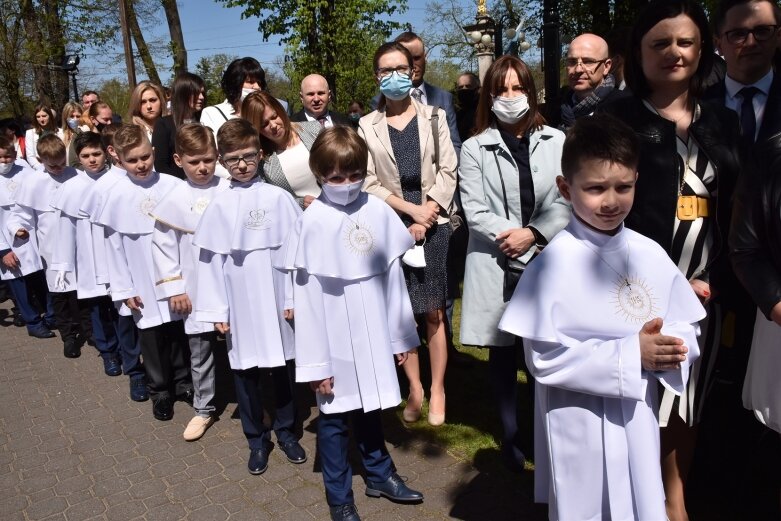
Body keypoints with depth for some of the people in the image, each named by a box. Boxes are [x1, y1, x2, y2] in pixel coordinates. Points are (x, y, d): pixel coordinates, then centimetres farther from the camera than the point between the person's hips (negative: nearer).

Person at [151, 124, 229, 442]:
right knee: (200, 352, 13)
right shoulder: (173, 201, -2)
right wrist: (173, 289, -1)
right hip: (197, 290, 1)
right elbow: (162, 246, 2)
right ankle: (203, 409, 31)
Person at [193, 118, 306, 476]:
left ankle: (286, 431, 33)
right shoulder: (219, 205, 0)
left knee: (282, 367, 12)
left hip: (276, 300, -1)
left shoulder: (278, 198, -3)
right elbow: (211, 259, 1)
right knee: (245, 372, 11)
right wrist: (217, 309, -1)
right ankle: (257, 439, 30)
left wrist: (294, 298, -5)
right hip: (240, 305, 1)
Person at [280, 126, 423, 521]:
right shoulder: (312, 222, -13)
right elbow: (306, 295, -11)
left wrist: (401, 334, 8)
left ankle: (379, 475, 44)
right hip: (335, 341, -3)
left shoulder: (378, 211, -3)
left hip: (372, 335, 3)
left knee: (370, 408, 22)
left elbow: (393, 276, 3)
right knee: (334, 417, 13)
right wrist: (314, 361, -9)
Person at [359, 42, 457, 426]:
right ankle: (414, 389, 17)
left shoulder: (434, 117, 9)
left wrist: (427, 216, -10)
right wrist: (410, 208, -11)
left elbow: (448, 171, 1)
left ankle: (437, 389, 12)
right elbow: (368, 183, 0)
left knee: (434, 311, 1)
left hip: (434, 224, 0)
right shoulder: (367, 126, 7)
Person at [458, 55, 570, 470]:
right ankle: (511, 436, 23)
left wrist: (533, 233, -12)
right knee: (502, 352, 8)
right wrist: (513, 240, -12)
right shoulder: (475, 148, 3)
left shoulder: (555, 141, 6)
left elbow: (567, 201, 1)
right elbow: (474, 210, -5)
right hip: (497, 264, 0)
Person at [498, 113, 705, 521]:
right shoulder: (555, 262, -17)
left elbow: (688, 328, 6)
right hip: (579, 425, -4)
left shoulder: (650, 255, -2)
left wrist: (671, 349, -17)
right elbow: (544, 357, -20)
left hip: (638, 416, 5)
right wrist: (630, 354, -23)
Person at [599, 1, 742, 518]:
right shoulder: (615, 120, -3)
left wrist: (723, 286, 5)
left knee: (687, 400, 15)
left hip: (705, 293, 5)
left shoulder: (724, 122, 12)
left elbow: (735, 210, 13)